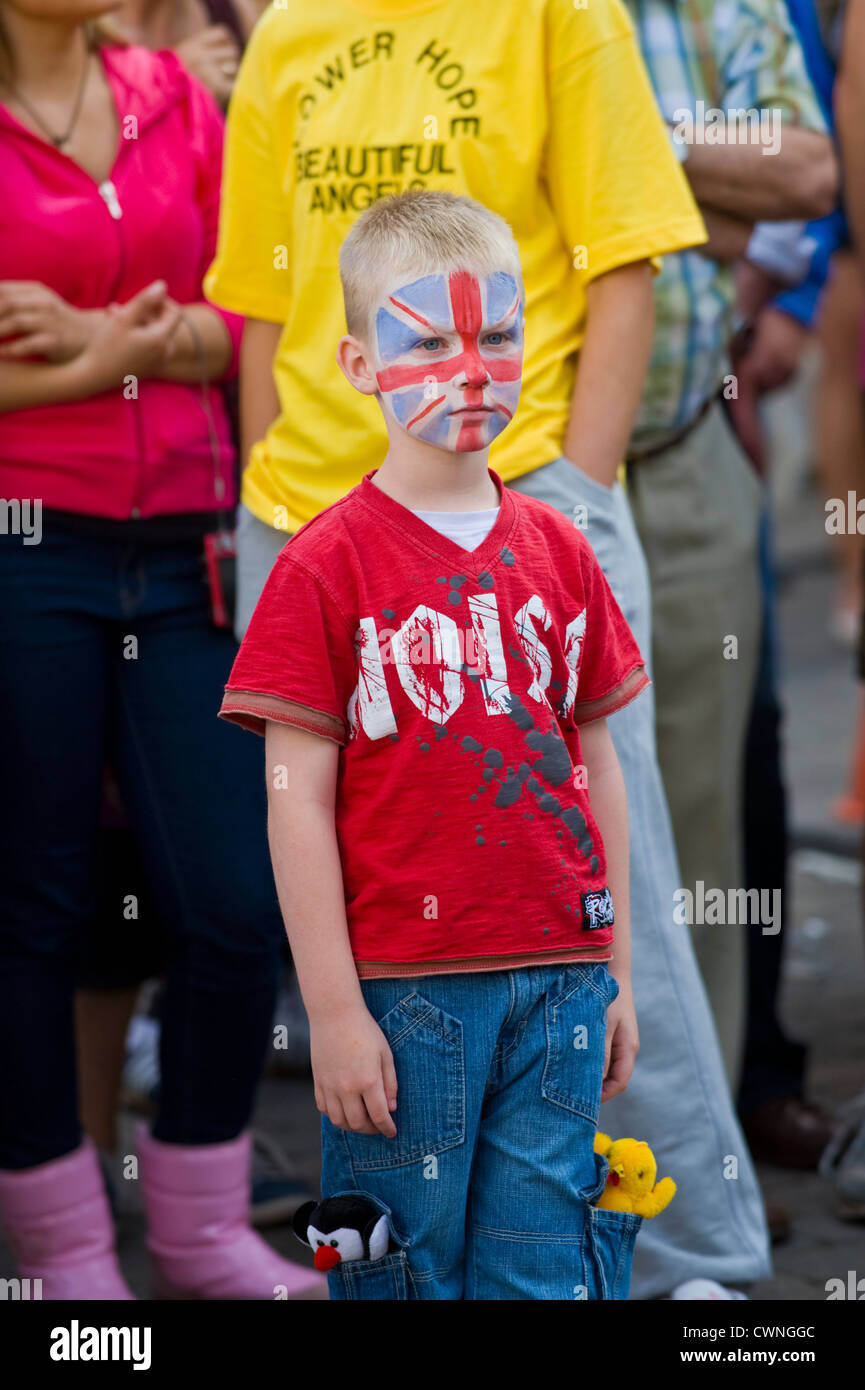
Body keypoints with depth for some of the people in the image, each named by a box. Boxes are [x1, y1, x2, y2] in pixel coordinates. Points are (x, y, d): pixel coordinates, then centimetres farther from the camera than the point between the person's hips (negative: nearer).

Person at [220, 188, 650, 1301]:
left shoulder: (557, 553, 8)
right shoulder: (326, 564, -5)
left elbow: (596, 765, 13)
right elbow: (299, 802, -7)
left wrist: (616, 978, 12)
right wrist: (333, 1012, -10)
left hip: (559, 985, 4)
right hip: (402, 990, -4)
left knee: (545, 1275, 9)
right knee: (407, 1270, 5)